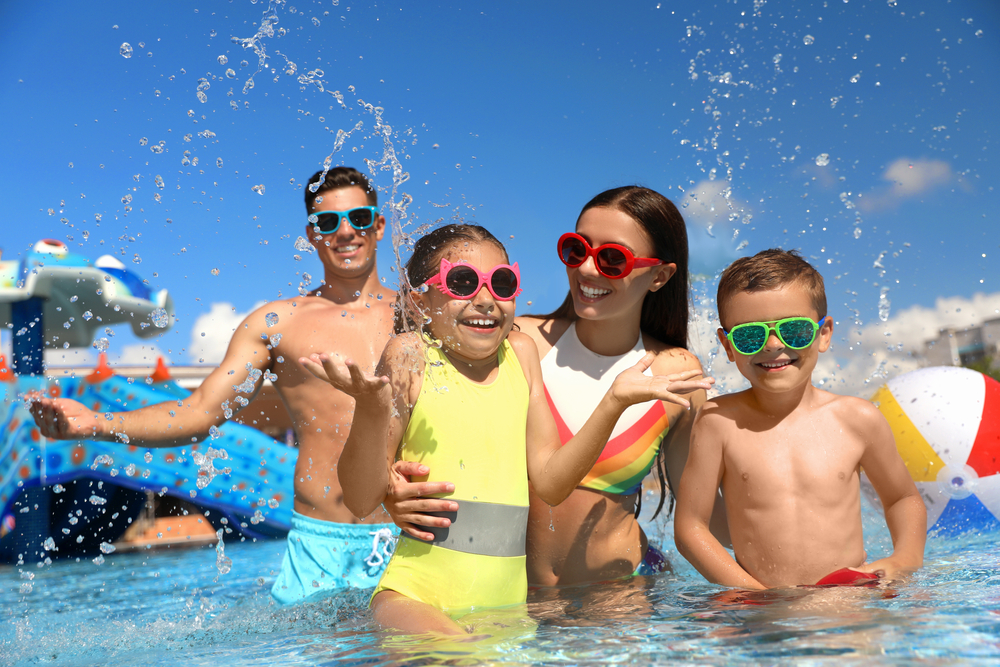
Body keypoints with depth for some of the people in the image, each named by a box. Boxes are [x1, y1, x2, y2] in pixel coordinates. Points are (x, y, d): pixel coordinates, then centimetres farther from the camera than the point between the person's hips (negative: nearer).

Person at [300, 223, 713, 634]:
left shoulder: (522, 353, 12)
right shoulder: (411, 356, -3)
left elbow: (549, 482, 9)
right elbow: (361, 501, -6)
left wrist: (615, 401, 1)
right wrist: (371, 409, -23)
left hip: (507, 600, 7)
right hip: (417, 597, -6)